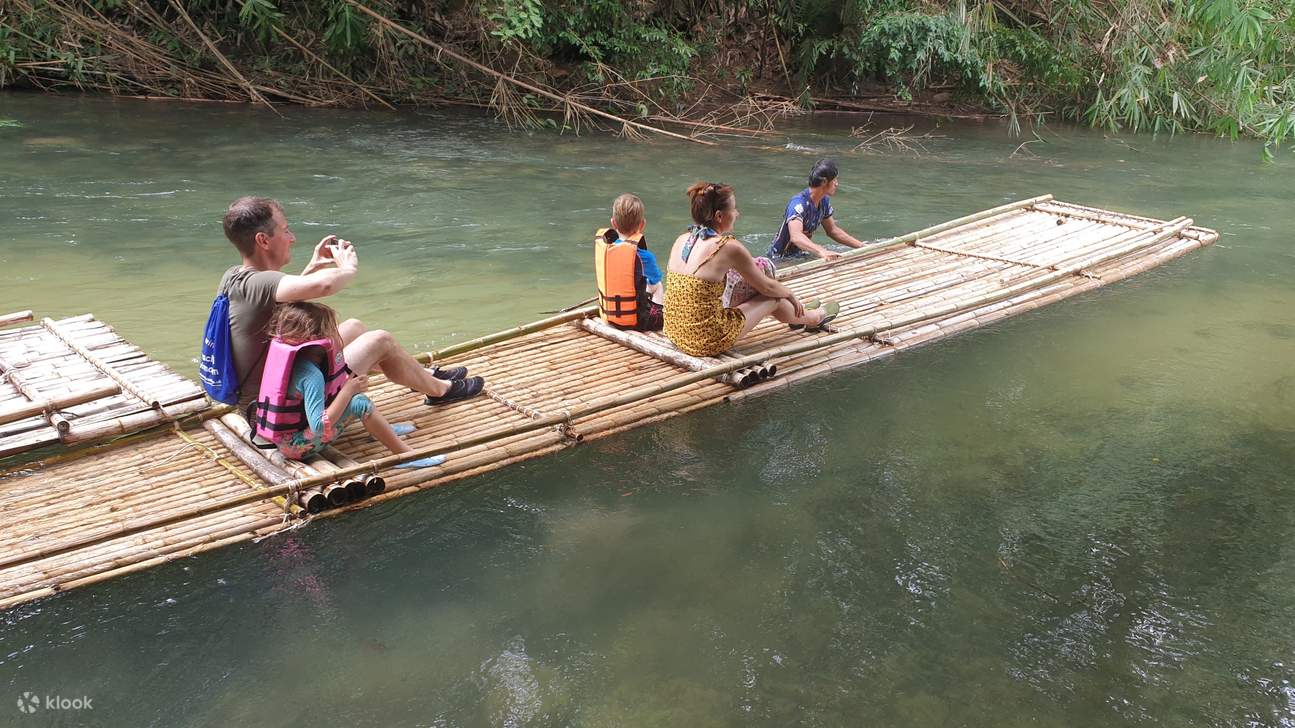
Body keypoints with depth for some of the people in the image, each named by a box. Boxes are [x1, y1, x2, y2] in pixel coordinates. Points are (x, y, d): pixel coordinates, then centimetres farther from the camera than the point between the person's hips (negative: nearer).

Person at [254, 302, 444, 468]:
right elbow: (319, 426, -34)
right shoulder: (311, 375, -28)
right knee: (359, 403, -24)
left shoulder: (298, 358, -1)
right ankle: (406, 455, -19)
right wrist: (348, 391, -28)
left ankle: (384, 429, 18)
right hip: (298, 446, -10)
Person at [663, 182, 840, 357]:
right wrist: (790, 294, 19)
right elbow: (767, 287, -3)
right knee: (774, 299, 15)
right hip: (709, 342, -7)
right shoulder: (728, 247, -17)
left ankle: (799, 316, 54)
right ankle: (815, 318, 45)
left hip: (676, 334, 7)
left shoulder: (681, 240, 2)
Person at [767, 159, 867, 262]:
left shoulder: (824, 201, 0)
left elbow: (833, 230, 14)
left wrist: (862, 246, 9)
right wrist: (821, 251, -59)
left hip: (801, 255, 8)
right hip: (780, 260, -8)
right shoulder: (798, 203, -27)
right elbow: (795, 237, -44)